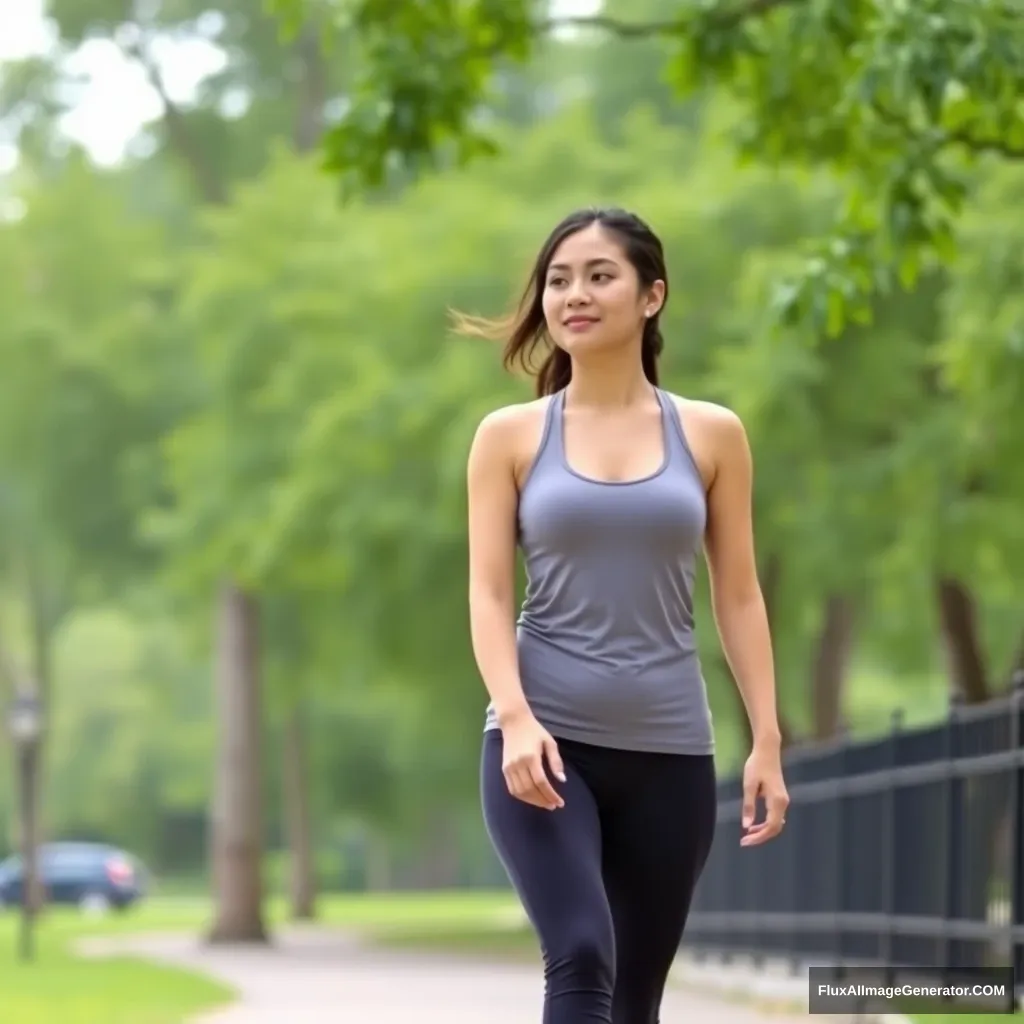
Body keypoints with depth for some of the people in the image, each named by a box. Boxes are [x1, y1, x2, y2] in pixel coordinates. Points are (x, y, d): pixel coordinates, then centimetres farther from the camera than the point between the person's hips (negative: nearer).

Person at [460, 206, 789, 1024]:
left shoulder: (712, 435, 7)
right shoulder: (510, 436, 5)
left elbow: (739, 595, 8)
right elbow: (489, 593, -1)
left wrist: (767, 740, 1)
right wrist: (515, 718, -17)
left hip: (669, 749, 2)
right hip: (543, 743, -2)